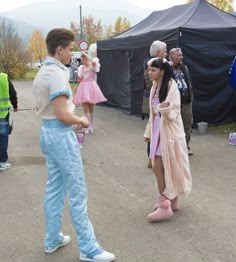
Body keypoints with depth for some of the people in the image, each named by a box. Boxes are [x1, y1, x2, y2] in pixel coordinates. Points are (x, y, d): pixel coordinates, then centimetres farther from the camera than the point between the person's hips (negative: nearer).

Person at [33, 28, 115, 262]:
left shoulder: (42, 72, 13)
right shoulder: (57, 73, -18)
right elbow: (62, 114, -24)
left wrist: (73, 121, 12)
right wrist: (81, 121, -6)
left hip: (47, 131, 10)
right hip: (61, 134, -10)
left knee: (54, 188, 17)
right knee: (77, 192, -3)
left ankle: (52, 240, 27)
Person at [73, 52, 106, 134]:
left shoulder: (93, 66, -4)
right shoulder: (81, 68, 9)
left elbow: (94, 62, -30)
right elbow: (79, 80, 10)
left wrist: (86, 54, -21)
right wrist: (78, 76, -11)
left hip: (91, 87, -3)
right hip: (84, 88, 4)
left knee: (91, 108, 3)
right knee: (85, 108, -2)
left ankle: (90, 126, 10)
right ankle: (90, 127, 1)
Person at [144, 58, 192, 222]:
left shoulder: (171, 87, -16)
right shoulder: (155, 87, 8)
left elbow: (174, 114, -17)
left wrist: (166, 109, -38)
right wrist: (149, 132, 18)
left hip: (169, 131, -8)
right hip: (158, 130, 8)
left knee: (158, 167, -8)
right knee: (165, 167, 14)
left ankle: (165, 206, 1)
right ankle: (172, 201, 27)